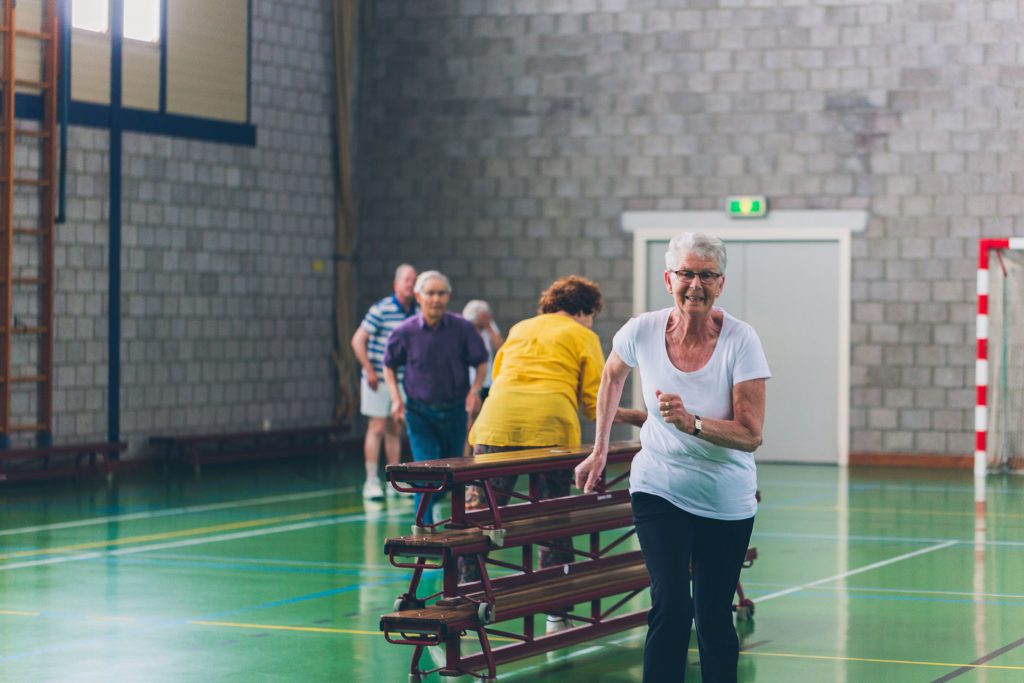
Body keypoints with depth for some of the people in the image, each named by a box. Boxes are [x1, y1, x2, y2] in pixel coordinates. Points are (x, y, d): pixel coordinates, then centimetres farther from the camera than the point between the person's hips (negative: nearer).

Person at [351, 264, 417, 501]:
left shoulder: (417, 314, 5)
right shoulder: (381, 309, -11)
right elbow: (358, 341, -10)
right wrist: (370, 371, -12)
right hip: (378, 381, -5)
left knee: (396, 430, 9)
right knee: (377, 428, -3)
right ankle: (371, 482, 1)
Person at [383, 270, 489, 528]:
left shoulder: (463, 328, -13)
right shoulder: (405, 332, -12)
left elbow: (481, 362, 1)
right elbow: (389, 366, 5)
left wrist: (475, 389, -16)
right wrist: (396, 398, -7)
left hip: (455, 410, 2)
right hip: (420, 412, -2)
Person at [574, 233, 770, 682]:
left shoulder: (740, 341, -17)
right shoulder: (642, 332, -11)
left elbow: (750, 435, -19)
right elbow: (612, 376, 13)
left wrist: (691, 423, -34)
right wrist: (599, 450, 16)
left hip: (726, 502, 0)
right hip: (659, 489, 0)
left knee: (714, 617, 8)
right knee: (671, 605, -17)